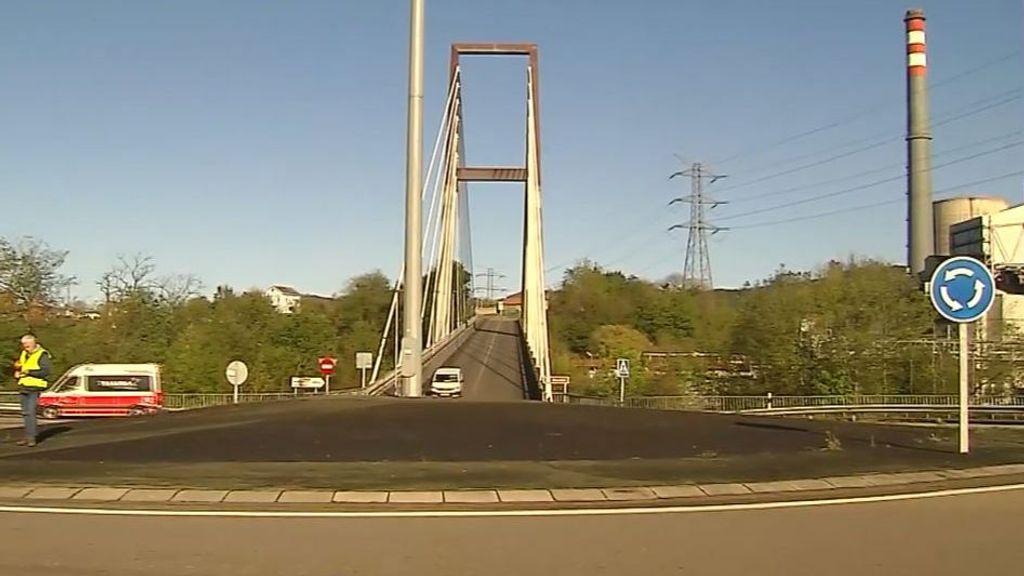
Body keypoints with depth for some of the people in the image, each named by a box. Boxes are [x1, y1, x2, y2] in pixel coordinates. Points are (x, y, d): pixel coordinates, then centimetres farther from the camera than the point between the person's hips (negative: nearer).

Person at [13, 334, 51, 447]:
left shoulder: (42, 355, -9)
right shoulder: (24, 354, 14)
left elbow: (45, 372, -17)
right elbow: (18, 367, 25)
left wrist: (29, 372, -19)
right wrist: (17, 369, 1)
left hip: (35, 388, -7)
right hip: (23, 387, 8)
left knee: (31, 412, -12)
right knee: (25, 413, 9)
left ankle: (31, 437, -9)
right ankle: (28, 437, 15)